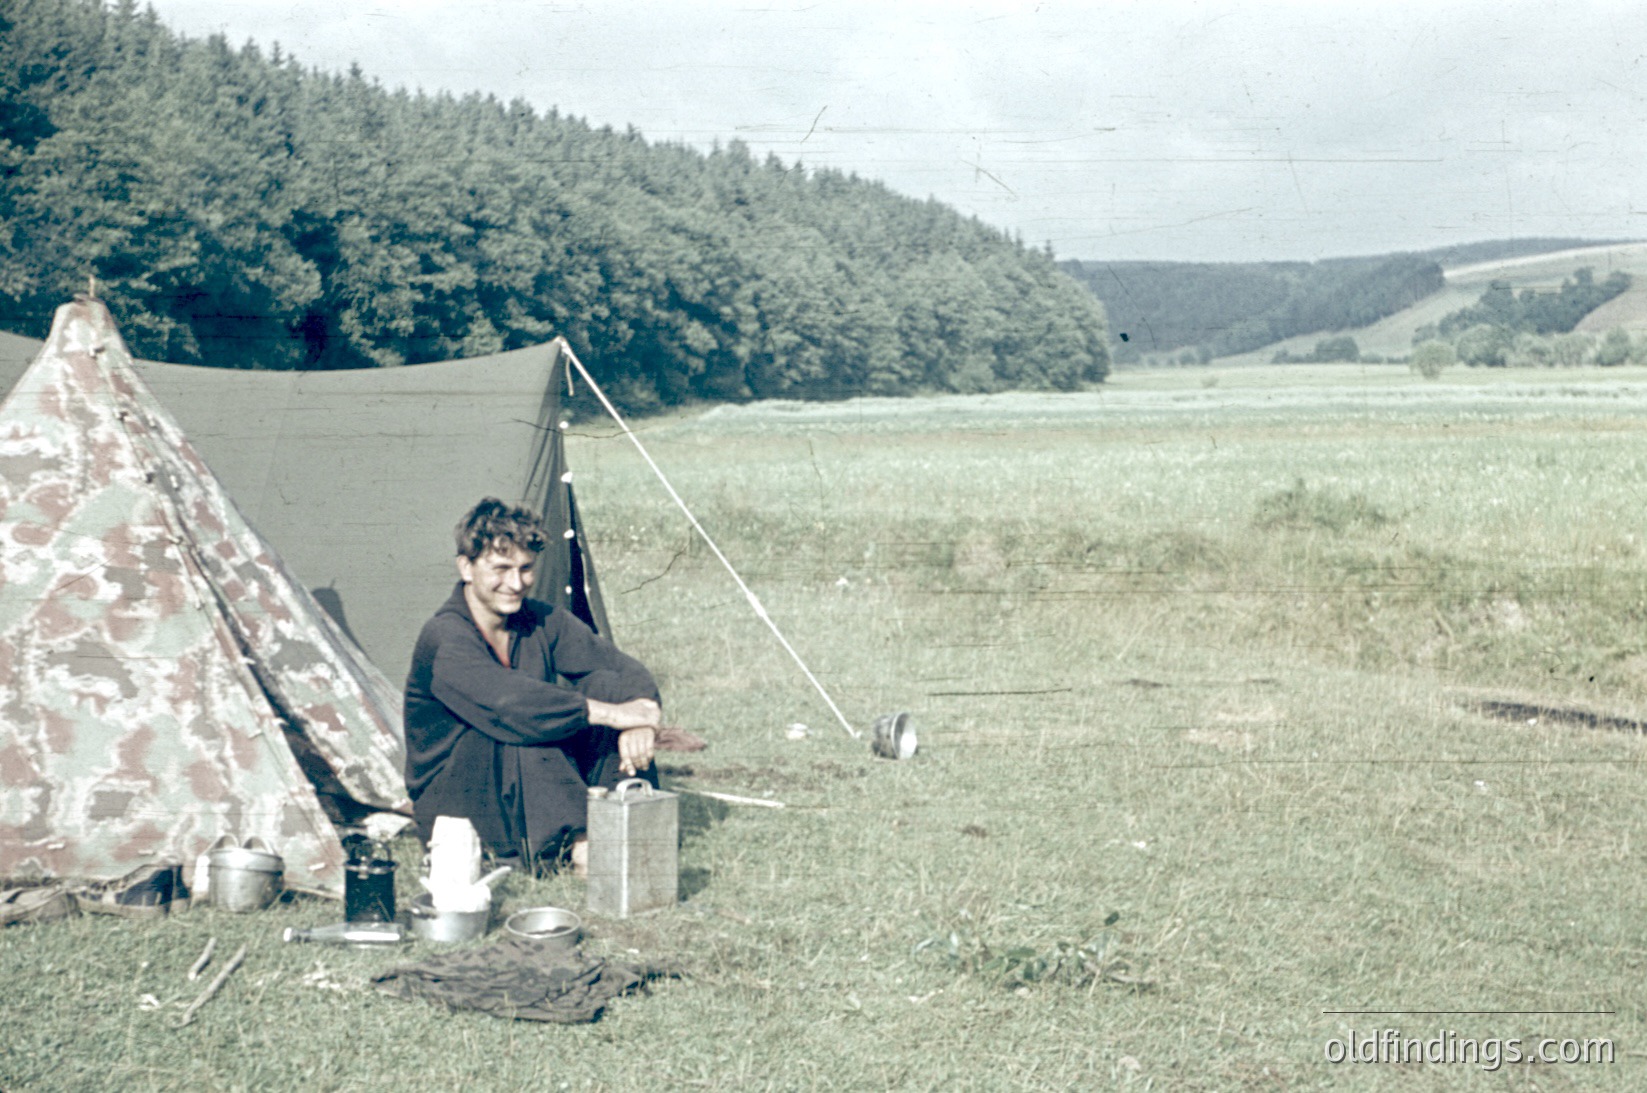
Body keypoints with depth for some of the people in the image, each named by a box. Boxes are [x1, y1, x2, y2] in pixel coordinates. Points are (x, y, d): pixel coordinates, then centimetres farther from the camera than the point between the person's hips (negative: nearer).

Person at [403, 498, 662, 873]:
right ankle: (574, 841, -29)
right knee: (521, 726, -34)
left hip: (532, 792, 6)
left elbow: (624, 668, -4)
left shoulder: (541, 621, 1)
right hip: (453, 807, -6)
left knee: (608, 684, -11)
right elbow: (506, 702, -36)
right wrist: (608, 713, -36)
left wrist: (640, 718, -28)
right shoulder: (444, 638, -20)